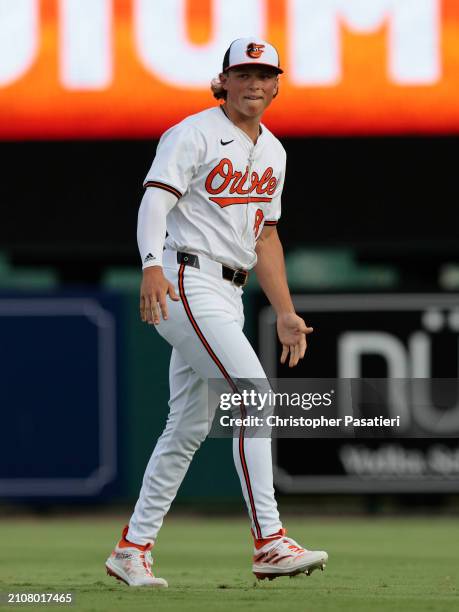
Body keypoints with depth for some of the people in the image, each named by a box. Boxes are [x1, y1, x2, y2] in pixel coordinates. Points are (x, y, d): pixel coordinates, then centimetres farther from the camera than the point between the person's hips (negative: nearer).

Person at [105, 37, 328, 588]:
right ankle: (269, 543, -22)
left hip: (228, 295, 9)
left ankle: (133, 548, 16)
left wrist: (285, 313, 20)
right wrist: (152, 265, -37)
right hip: (186, 282, -9)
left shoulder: (272, 152, 18)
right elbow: (156, 200, -20)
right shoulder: (194, 135, -7)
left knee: (189, 426, 8)